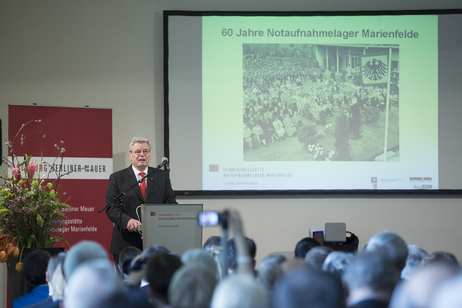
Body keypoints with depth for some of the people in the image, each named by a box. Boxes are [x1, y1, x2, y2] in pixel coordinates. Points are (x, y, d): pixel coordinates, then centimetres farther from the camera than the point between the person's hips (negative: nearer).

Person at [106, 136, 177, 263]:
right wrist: (127, 221, -21)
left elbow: (171, 203, 9)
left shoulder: (162, 176, 14)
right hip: (126, 242, -2)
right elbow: (111, 208, -2)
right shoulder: (117, 178, 6)